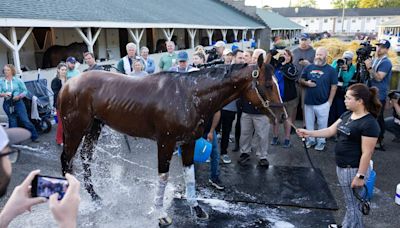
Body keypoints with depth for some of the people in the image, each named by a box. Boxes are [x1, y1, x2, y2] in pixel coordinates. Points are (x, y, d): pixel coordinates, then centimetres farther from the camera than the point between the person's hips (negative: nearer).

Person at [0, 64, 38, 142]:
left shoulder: (18, 80, -3)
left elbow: (25, 91, -3)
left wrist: (19, 96, -19)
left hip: (18, 102, -3)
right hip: (7, 104, 3)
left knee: (25, 120, -4)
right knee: (12, 123, 11)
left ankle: (34, 137, 6)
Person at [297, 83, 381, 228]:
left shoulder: (369, 124, -20)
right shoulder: (347, 115, 7)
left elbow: (367, 153, -21)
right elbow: (330, 130, 10)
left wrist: (360, 176, -20)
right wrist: (309, 133, 0)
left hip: (353, 170, -8)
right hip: (341, 167, 8)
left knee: (352, 205, 9)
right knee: (350, 203, 23)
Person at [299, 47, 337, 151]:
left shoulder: (331, 70, -2)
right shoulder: (308, 67, 5)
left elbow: (333, 86, -2)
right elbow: (301, 80, 12)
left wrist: (330, 101, -6)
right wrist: (306, 83, -11)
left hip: (323, 103, -3)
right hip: (308, 101, 3)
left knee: (322, 123, 7)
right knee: (309, 122, 13)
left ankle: (321, 141, 21)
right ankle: (310, 139, 28)